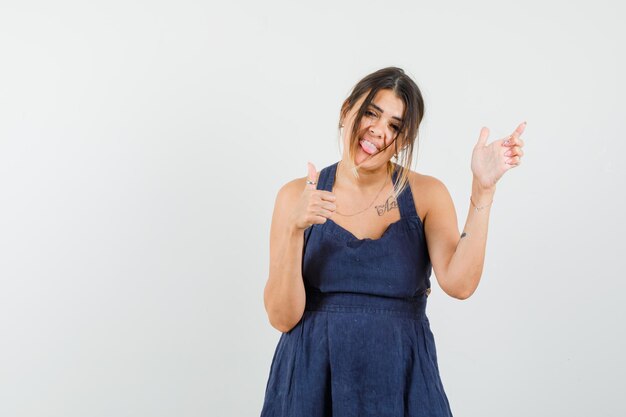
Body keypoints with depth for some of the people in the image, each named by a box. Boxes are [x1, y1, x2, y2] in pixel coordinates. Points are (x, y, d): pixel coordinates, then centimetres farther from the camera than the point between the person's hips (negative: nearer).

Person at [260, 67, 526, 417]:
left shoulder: (427, 194, -3)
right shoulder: (297, 196, -4)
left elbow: (459, 284, -18)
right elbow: (283, 318, -9)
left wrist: (483, 189, -22)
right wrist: (296, 229, -21)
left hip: (402, 380, 0)